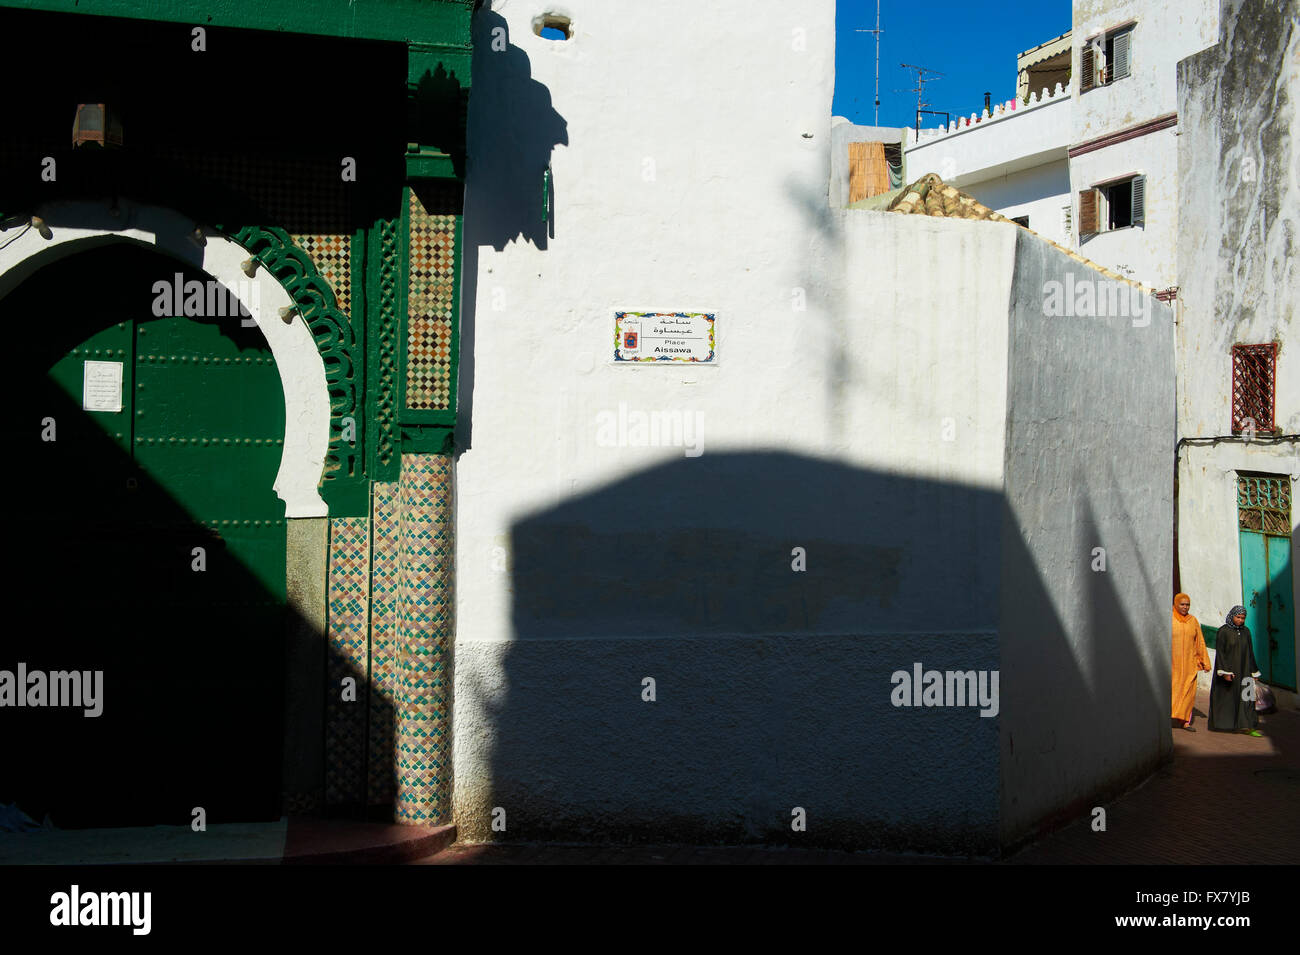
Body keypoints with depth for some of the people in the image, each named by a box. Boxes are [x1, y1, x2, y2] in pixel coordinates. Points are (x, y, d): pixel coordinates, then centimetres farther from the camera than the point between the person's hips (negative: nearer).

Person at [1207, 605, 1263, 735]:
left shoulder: (1246, 631, 7)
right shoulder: (1223, 631, -9)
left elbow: (1250, 652, 13)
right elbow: (1219, 652, -13)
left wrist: (1253, 671, 10)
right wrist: (1225, 672, -21)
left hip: (1243, 670, 4)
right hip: (1227, 667, -4)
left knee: (1246, 696, -3)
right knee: (1224, 696, 4)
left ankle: (1247, 726, -6)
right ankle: (1221, 724, 17)